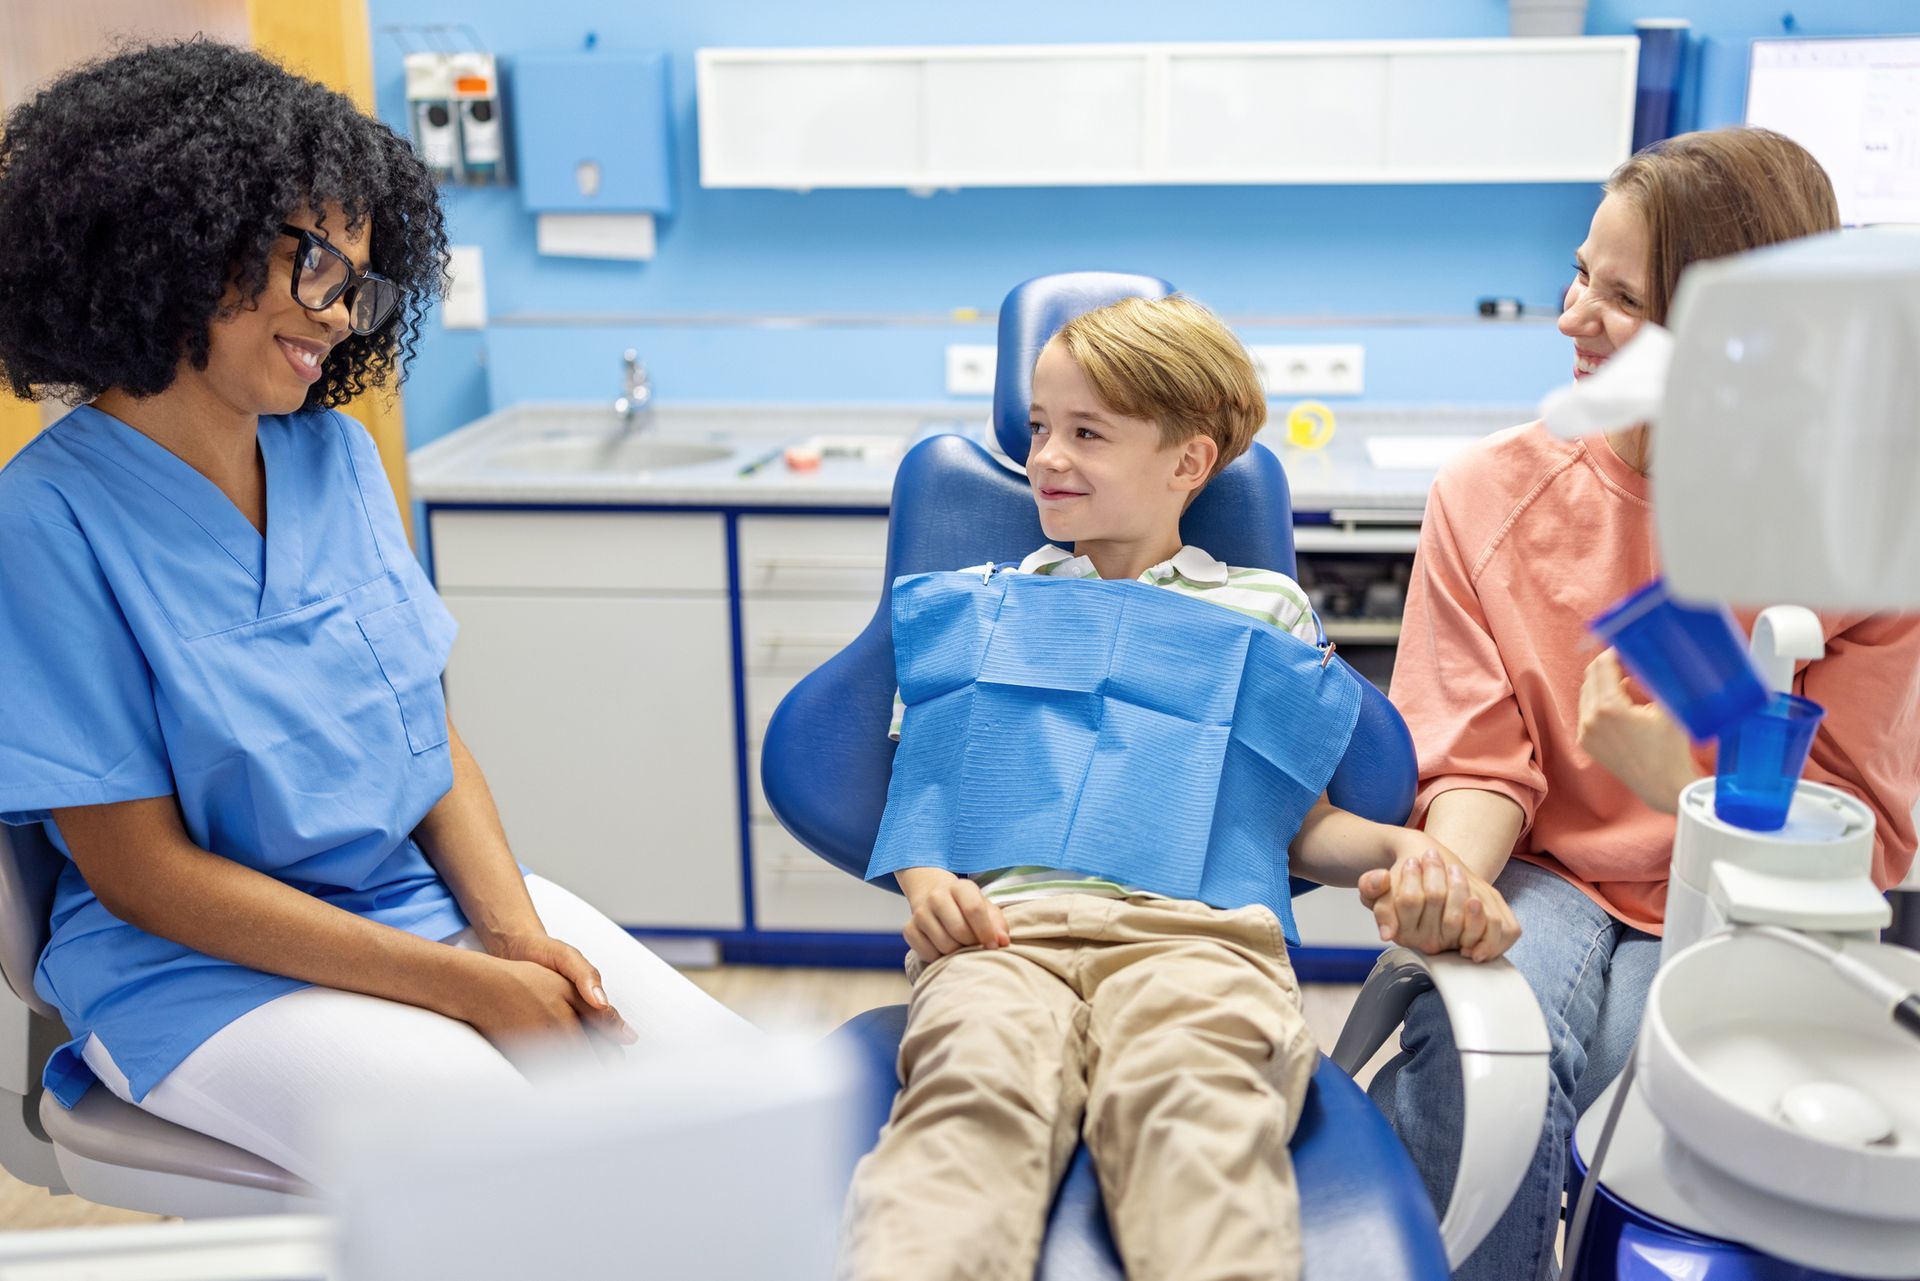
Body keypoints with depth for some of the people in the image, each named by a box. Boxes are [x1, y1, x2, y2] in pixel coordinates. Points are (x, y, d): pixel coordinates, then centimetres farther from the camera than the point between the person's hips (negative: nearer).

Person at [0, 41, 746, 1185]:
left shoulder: (337, 457, 5)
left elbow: (435, 734, 7)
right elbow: (142, 871, -14)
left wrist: (518, 932, -10)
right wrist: (464, 988, -18)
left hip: (432, 892, 6)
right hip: (206, 964, -5)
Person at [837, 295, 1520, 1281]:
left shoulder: (1264, 609, 22)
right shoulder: (981, 601, 25)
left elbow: (1302, 823, 22)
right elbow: (914, 781, 22)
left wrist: (1401, 848, 1)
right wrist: (927, 880, 0)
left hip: (1197, 926, 0)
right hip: (1007, 918, 1)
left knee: (1194, 1097, -36)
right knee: (974, 1083, -35)